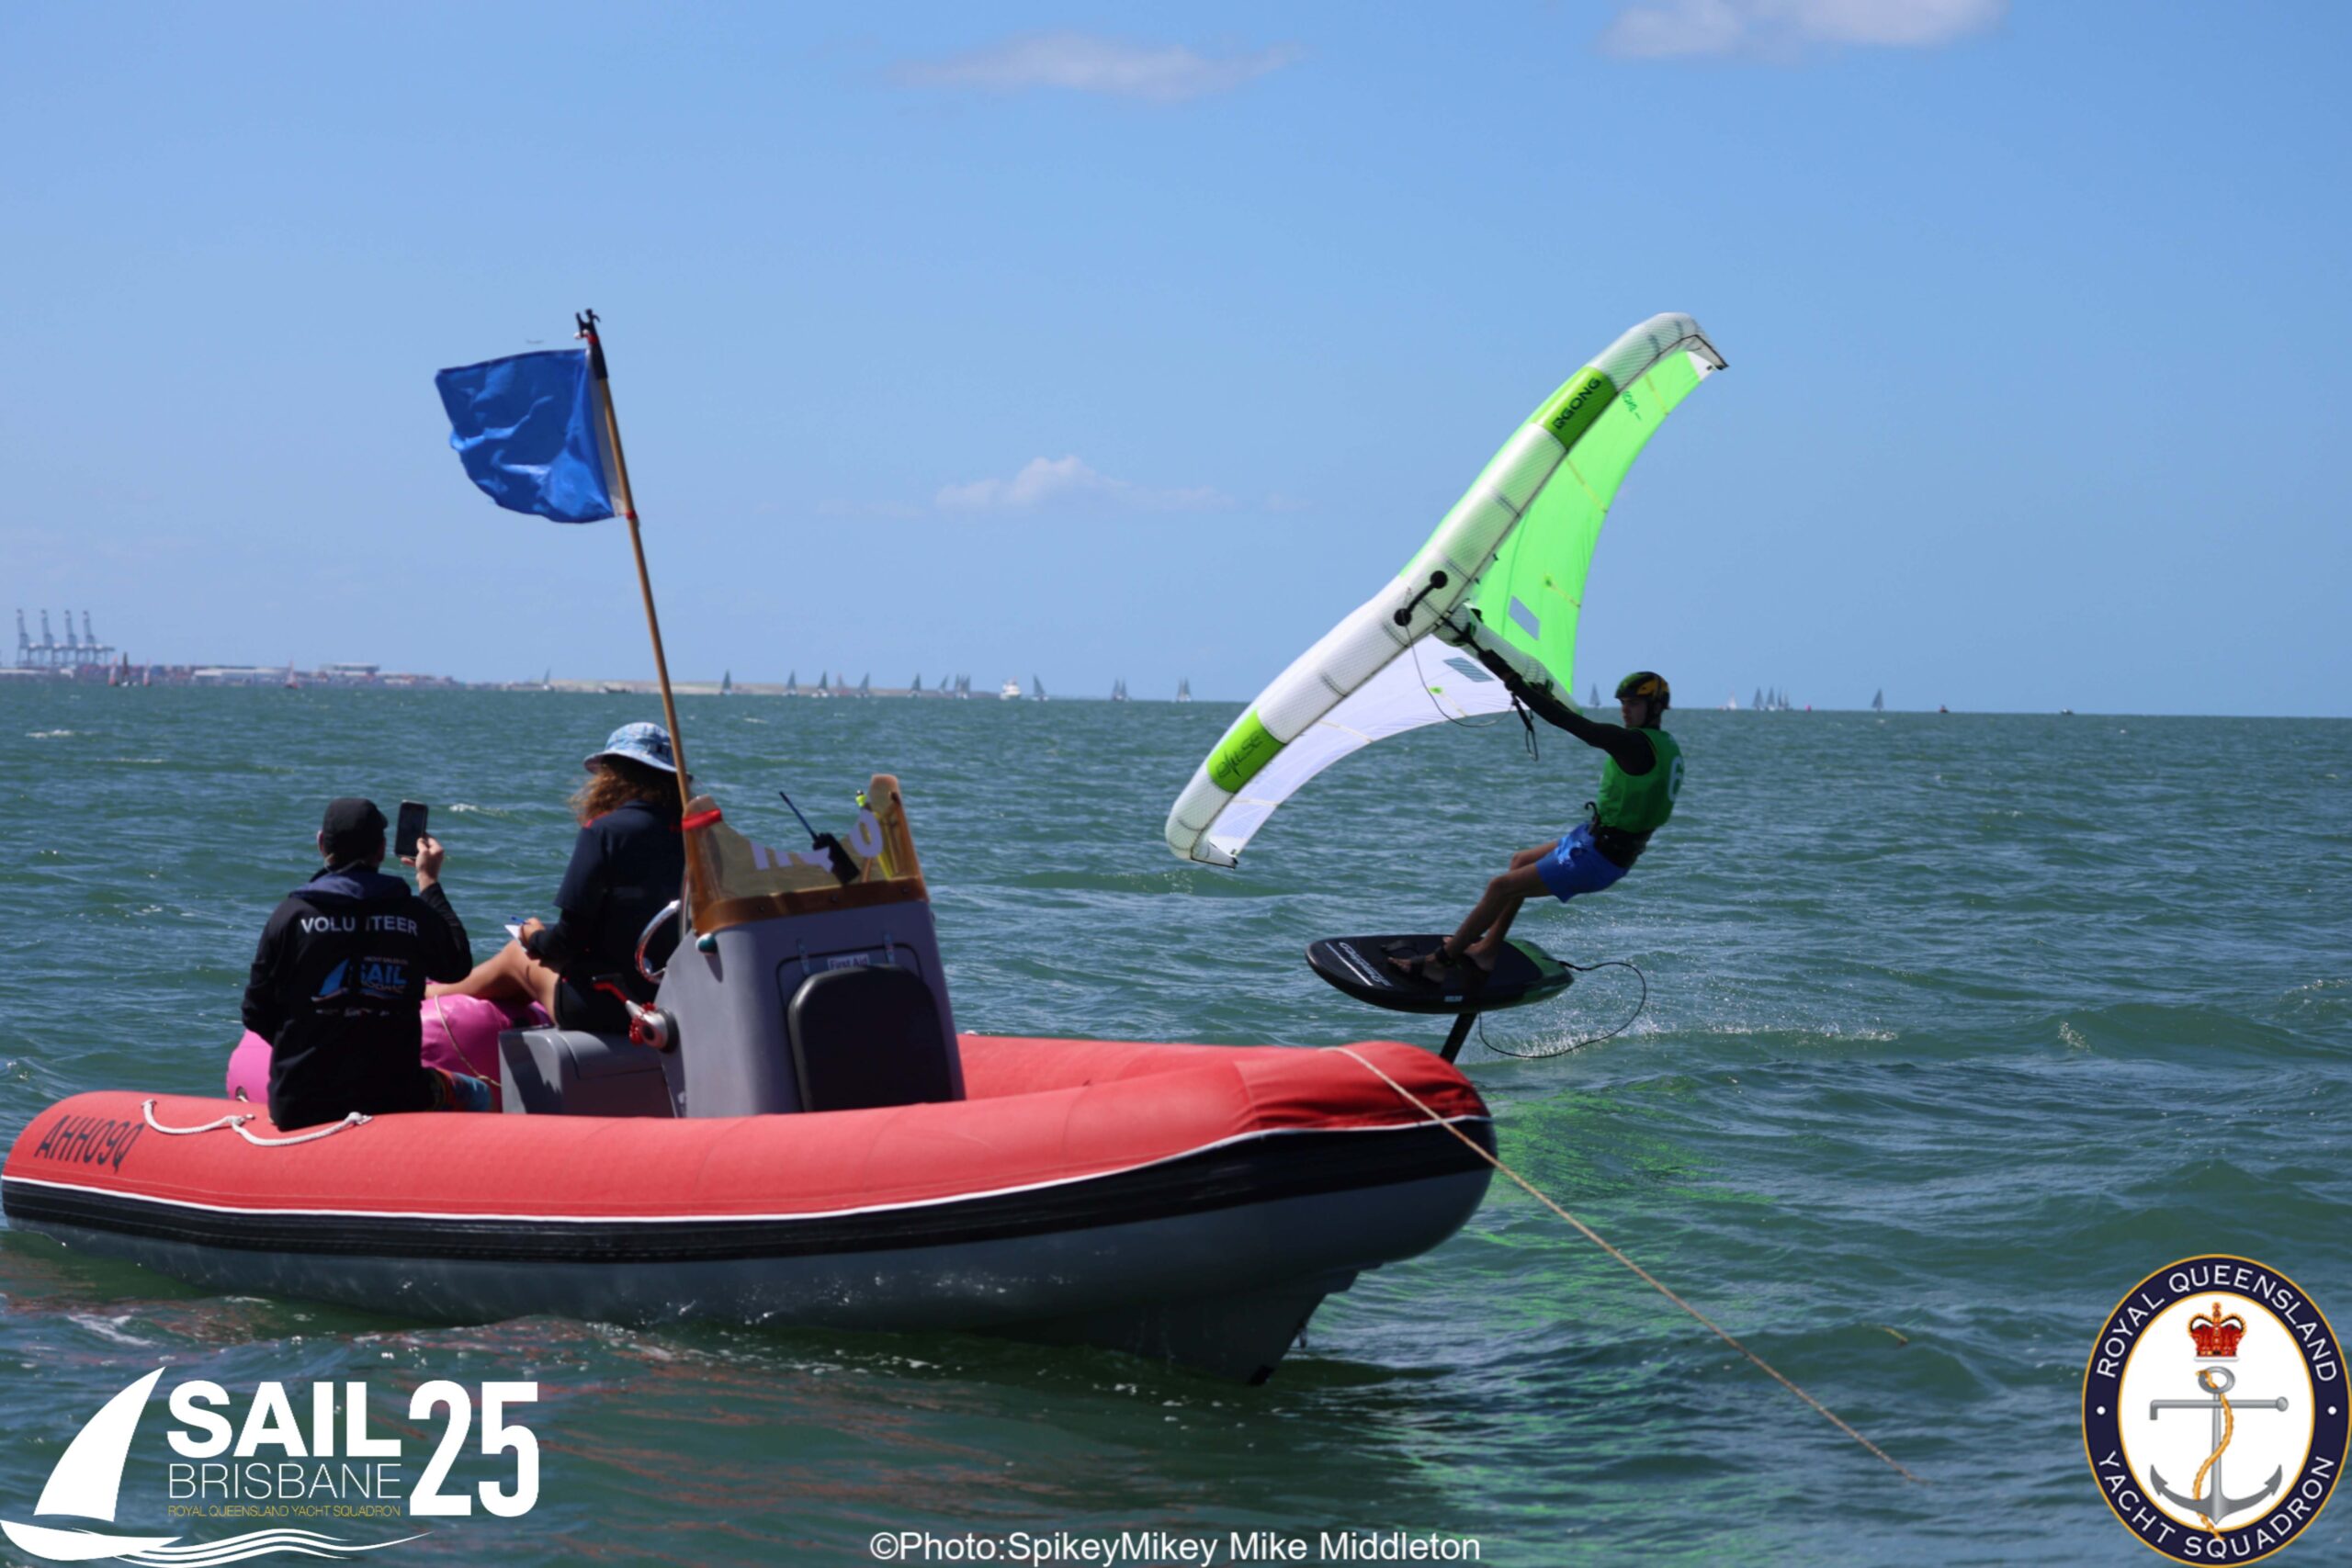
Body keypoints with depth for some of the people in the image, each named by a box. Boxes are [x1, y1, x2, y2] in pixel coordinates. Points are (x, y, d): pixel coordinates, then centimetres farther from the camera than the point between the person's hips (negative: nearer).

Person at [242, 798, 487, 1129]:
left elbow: (257, 1016, -1)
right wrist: (429, 882, 24)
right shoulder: (416, 915, -5)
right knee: (476, 1095, 27)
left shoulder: (290, 915, -6)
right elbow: (457, 967, 16)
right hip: (391, 1099, -2)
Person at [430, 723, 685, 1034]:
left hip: (608, 1009, -5)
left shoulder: (604, 830, -13)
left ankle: (428, 996, 47)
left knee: (515, 956, 22)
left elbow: (569, 938, -14)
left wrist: (536, 938, 9)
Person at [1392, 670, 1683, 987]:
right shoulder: (1664, 744, 7)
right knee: (1520, 862, 26)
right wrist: (1550, 696, 24)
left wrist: (1511, 679, -25)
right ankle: (1487, 952, 27)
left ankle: (1441, 960, 6)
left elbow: (1569, 723, -26)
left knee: (1501, 887, -4)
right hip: (1597, 839, 10)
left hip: (1598, 857, -10)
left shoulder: (1635, 744, -23)